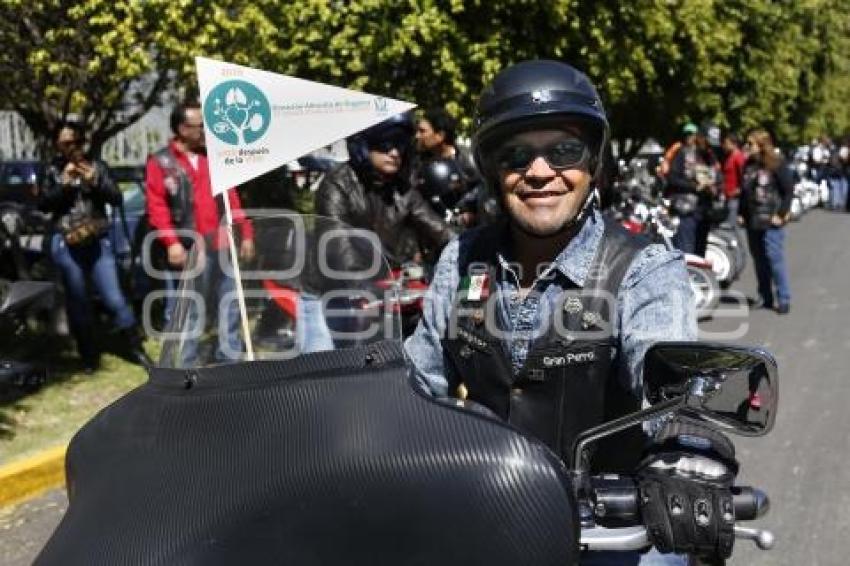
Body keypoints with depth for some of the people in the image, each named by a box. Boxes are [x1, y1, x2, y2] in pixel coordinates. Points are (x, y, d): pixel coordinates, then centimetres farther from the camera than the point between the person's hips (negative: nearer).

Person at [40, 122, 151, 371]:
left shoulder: (97, 166, 5)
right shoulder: (53, 170, 5)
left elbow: (117, 199, 0)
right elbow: (44, 204, -2)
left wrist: (95, 181, -15)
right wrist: (64, 182, -13)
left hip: (98, 242, 0)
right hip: (66, 244, 1)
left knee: (114, 298, -2)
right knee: (77, 302, 7)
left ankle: (136, 348, 10)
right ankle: (89, 355, 19)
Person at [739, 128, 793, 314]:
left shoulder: (777, 164, -7)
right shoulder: (749, 165, 12)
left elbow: (789, 190, -8)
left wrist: (781, 214, -12)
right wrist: (742, 213, 11)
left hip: (770, 221, -6)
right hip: (752, 221, 6)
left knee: (775, 258, -8)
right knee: (759, 260, 10)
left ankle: (784, 299, 0)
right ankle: (765, 297, 19)